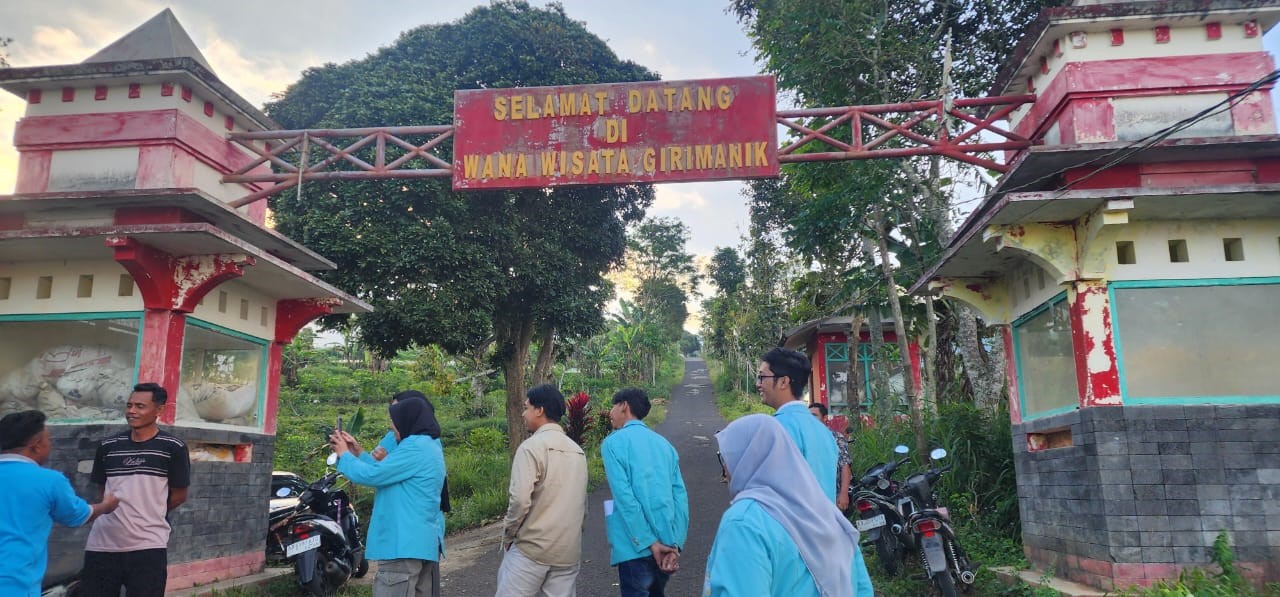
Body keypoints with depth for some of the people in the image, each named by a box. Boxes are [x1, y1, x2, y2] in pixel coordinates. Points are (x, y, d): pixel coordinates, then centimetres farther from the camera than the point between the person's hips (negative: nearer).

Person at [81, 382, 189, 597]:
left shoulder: (172, 448, -4)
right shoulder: (108, 446, 8)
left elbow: (179, 495, 3)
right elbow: (103, 489, 19)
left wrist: (148, 513, 8)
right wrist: (116, 510, 7)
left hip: (148, 545, -4)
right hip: (102, 543, 4)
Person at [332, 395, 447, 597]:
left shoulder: (415, 446, -16)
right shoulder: (428, 445, 18)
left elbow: (372, 475, -16)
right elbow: (385, 473, 22)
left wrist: (344, 455, 0)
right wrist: (358, 454, 17)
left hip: (405, 544, -11)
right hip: (424, 541, 11)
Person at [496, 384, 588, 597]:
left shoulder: (532, 446, -10)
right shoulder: (577, 451, 12)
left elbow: (520, 499, -18)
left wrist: (508, 534, -4)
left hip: (532, 547, -6)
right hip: (568, 550, 6)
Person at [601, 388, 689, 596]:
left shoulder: (613, 442, -2)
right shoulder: (664, 443, 14)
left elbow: (624, 496, -13)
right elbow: (680, 495, 4)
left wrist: (649, 543, -13)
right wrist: (675, 543, -2)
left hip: (637, 545, -6)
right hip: (667, 543, 6)